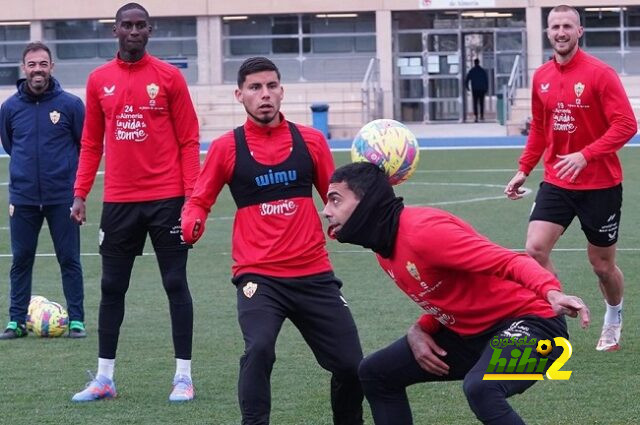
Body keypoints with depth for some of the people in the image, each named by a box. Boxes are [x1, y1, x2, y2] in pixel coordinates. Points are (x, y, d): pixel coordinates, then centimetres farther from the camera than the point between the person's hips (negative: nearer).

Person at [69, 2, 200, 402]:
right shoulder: (99, 80, 7)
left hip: (166, 199, -3)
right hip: (119, 201, 3)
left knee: (176, 284, 1)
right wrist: (81, 193, 5)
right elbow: (91, 143, 12)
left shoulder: (169, 77, -1)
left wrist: (191, 193, -9)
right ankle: (104, 378, 13)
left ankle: (184, 376, 5)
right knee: (112, 288, 6)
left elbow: (189, 140, -1)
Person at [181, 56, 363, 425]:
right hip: (258, 276, -2)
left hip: (313, 273, 3)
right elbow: (200, 200, 8)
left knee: (351, 365, 3)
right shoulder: (226, 147, 0)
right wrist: (192, 224, -15)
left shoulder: (311, 140, 4)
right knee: (259, 350, -28)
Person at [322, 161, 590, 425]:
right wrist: (419, 331, -1)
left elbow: (508, 262, -31)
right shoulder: (384, 246, 6)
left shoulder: (422, 231, -24)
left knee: (480, 389, -39)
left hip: (527, 322, -10)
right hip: (471, 332, 10)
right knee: (376, 374, 13)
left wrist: (551, 293, -49)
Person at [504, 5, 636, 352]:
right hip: (556, 182, 4)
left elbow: (626, 125, -19)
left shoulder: (600, 73, -14)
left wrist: (585, 155, -28)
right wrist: (523, 170, 9)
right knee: (535, 248, -16)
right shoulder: (542, 78, 4)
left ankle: (614, 320, 36)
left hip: (600, 184, -4)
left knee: (602, 264, 8)